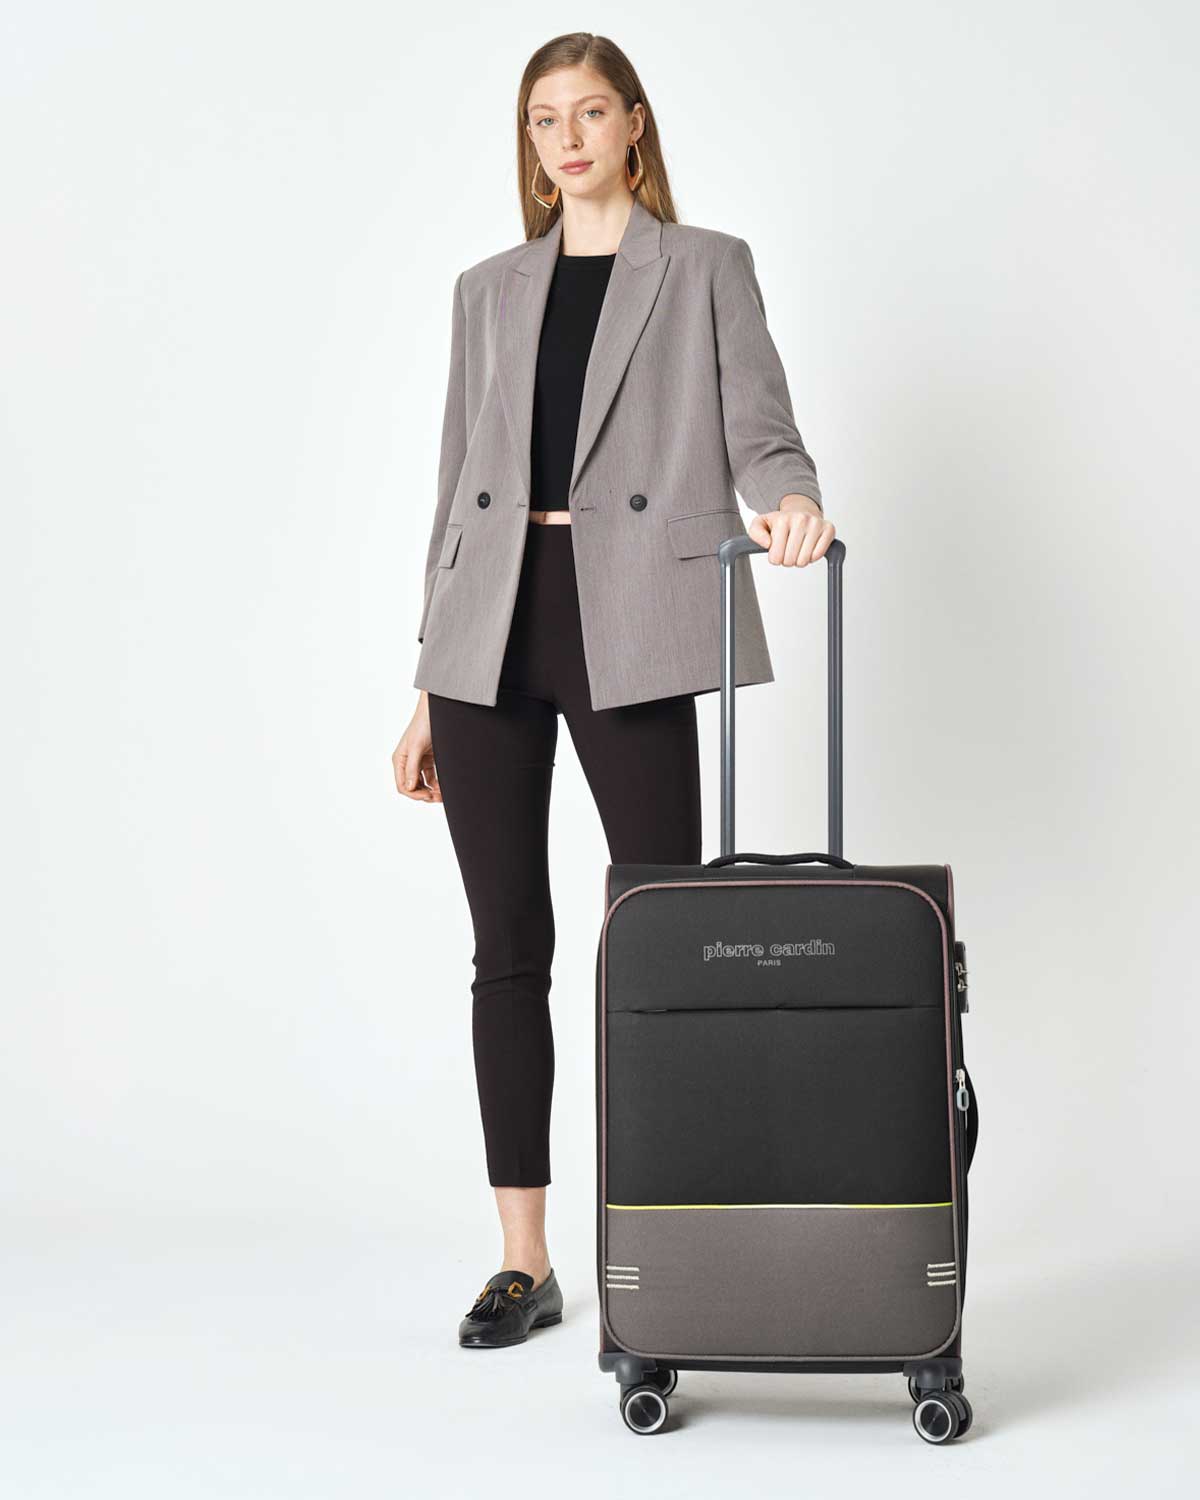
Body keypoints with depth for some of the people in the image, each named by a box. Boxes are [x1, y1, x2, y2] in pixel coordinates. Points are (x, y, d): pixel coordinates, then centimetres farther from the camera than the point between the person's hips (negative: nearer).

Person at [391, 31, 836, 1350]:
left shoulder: (706, 268, 9)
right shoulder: (489, 291, 18)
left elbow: (757, 430, -2)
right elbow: (457, 484, 16)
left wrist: (789, 499, -27)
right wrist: (429, 688, 12)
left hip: (626, 630, -3)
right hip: (490, 626, 3)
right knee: (509, 950, 4)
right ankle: (524, 1262, 12)